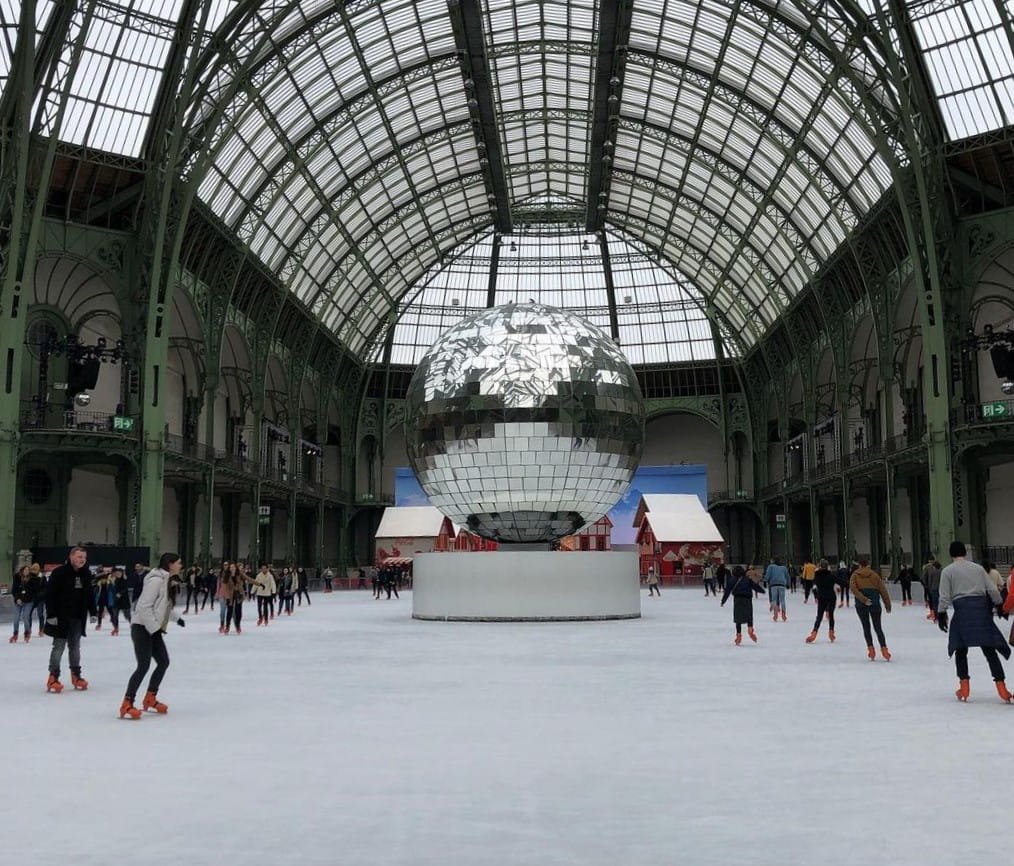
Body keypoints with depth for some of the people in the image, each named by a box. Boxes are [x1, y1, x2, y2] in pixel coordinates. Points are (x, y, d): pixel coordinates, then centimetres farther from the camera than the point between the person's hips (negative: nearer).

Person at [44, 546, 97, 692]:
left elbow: (90, 594, 15)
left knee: (75, 646, 13)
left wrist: (93, 612, 14)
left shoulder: (86, 574, 6)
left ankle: (76, 676, 21)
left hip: (78, 618, 6)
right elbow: (50, 593, -15)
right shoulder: (59, 572, -14)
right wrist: (51, 614, -18)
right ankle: (53, 678, 4)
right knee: (59, 646, -3)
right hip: (61, 617, -6)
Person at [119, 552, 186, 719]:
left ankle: (150, 699, 25)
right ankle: (126, 705, -8)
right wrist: (154, 628, -23)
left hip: (153, 629, 10)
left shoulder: (168, 581, 11)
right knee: (144, 665, -13)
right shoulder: (156, 580, -20)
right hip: (142, 628, -10)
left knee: (164, 662, 11)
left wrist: (177, 618, 13)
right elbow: (144, 606, -24)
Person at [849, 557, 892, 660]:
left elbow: (853, 587, -12)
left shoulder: (855, 575, 6)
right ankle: (884, 649, -1)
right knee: (878, 627, 8)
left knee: (866, 627, 10)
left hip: (861, 605, 0)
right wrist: (888, 605, 8)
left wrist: (863, 599, -16)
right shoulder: (875, 575, 8)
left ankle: (870, 649, 0)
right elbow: (883, 590, 4)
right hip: (875, 603, 0)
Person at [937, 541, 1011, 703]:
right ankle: (1001, 686, -4)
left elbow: (944, 596, -2)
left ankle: (964, 686, 5)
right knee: (989, 649, 3)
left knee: (961, 649, 10)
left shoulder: (947, 571, 6)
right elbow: (992, 589, 10)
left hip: (962, 608, -2)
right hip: (981, 608, 2)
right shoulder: (978, 568, 15)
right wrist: (998, 605, 20)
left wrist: (941, 613, 1)